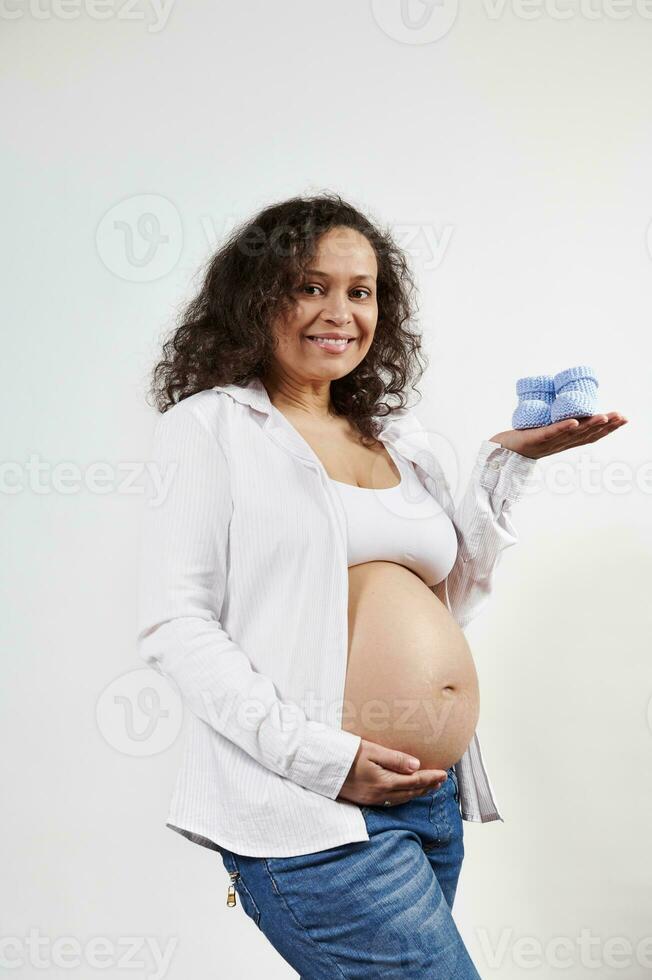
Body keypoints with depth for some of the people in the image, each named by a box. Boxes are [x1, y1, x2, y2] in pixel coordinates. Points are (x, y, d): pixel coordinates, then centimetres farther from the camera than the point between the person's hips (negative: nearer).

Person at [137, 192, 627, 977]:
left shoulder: (399, 434, 15)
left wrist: (507, 464, 9)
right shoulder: (210, 426, -2)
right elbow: (172, 624, -10)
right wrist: (320, 756, -17)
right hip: (311, 814, -6)